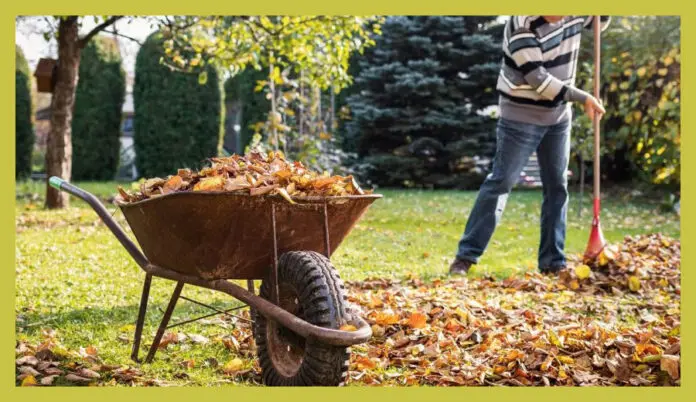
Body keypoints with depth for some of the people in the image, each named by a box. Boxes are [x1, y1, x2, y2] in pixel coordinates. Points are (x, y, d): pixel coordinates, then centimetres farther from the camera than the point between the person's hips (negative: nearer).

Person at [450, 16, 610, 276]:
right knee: (500, 182, -6)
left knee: (557, 186, 7)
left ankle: (553, 262, 14)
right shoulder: (522, 23, -22)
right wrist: (582, 98, -23)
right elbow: (537, 78, -25)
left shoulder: (574, 14, -2)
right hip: (522, 117, -7)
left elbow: (599, 23, 21)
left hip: (559, 116, 7)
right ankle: (466, 256, 0)